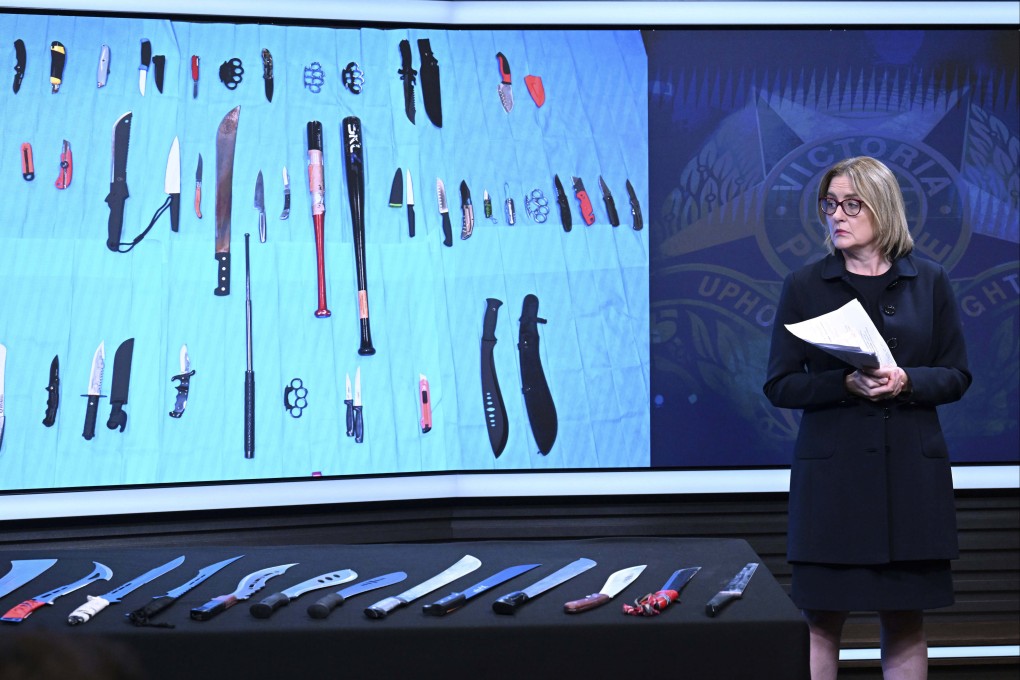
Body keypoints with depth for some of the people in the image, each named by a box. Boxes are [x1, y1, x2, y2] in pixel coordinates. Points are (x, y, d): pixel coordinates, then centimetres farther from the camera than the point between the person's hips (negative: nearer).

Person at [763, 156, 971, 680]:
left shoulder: (928, 282, 6)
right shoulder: (805, 287, 3)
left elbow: (956, 376, 7)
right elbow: (780, 385, 1)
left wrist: (906, 381, -14)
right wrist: (846, 383, -16)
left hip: (911, 472, 1)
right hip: (831, 470, -1)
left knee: (905, 619, 5)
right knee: (820, 619, -2)